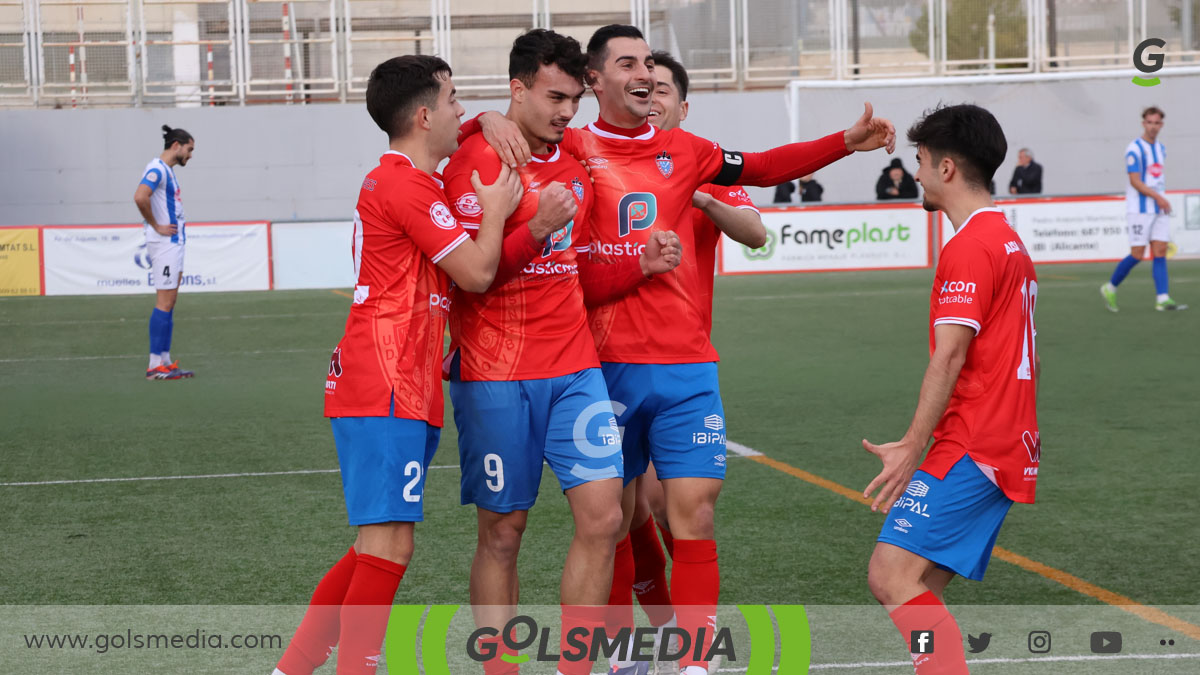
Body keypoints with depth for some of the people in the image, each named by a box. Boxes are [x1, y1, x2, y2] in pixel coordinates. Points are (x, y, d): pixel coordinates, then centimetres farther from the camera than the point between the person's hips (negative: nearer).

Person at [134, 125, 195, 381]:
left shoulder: (168, 171, 16)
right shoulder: (157, 169, -14)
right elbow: (140, 197, -30)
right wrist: (156, 226, -20)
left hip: (174, 243, 10)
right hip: (164, 244, -10)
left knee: (169, 303, 10)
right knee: (164, 303, -9)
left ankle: (165, 361, 13)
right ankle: (155, 365, -8)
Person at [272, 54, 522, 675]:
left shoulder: (391, 179, 21)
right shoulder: (407, 184, -11)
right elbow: (477, 271, -12)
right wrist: (495, 210, 2)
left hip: (404, 392, 10)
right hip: (386, 393, -10)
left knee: (377, 549, 13)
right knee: (389, 547, -12)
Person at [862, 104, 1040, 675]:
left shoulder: (969, 247, -12)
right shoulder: (1010, 242, 19)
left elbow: (950, 356, -18)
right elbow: (1026, 357, 23)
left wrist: (913, 445, -20)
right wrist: (1023, 429, 30)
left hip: (968, 451, -10)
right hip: (1010, 447, 10)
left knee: (891, 575, -17)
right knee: (920, 590, 10)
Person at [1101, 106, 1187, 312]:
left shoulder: (1161, 149, 14)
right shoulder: (1135, 148, -10)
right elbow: (1135, 181, -16)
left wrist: (1160, 199, 18)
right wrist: (1158, 197, -21)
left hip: (1159, 209, 7)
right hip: (1140, 209, -7)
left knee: (1160, 252, -2)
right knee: (1137, 254, -7)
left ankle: (1162, 299, -5)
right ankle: (1110, 288, 10)